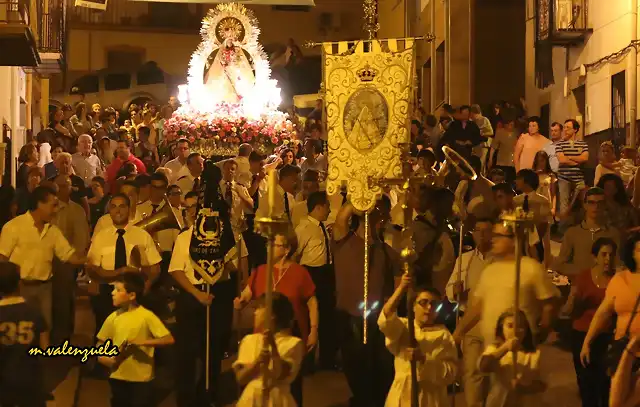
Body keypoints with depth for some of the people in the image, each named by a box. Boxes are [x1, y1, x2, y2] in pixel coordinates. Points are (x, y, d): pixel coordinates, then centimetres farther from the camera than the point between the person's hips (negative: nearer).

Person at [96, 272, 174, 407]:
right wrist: (106, 360, -8)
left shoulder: (146, 316, -11)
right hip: (118, 378, 5)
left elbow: (169, 339, -15)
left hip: (141, 379, -5)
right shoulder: (113, 317, 3)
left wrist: (142, 342, -22)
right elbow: (100, 344, 11)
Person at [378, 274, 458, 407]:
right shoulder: (403, 327, 7)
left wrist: (424, 360, -19)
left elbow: (450, 373, -5)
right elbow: (386, 319, -15)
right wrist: (401, 289, -25)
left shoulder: (443, 335, 3)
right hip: (402, 395, 1)